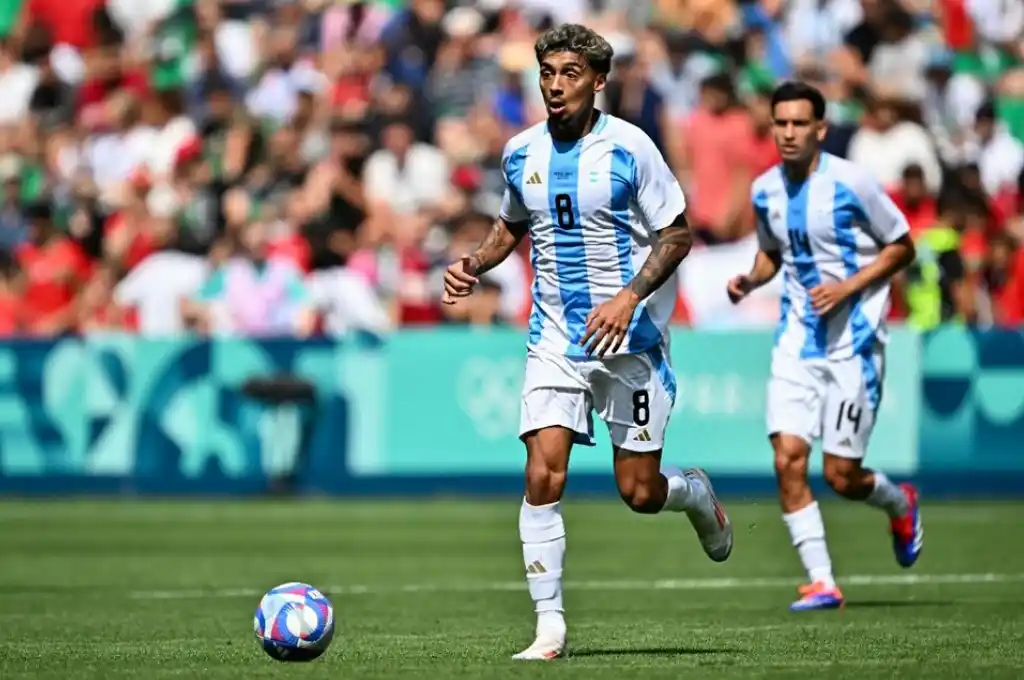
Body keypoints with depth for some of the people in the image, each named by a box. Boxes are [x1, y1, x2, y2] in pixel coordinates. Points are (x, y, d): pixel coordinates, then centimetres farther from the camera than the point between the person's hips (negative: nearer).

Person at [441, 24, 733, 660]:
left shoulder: (630, 148, -10)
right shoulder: (522, 153, 4)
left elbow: (678, 234, -7)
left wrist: (630, 297, -21)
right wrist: (473, 265, 2)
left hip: (632, 340, -3)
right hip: (556, 339, 3)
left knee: (639, 492, -1)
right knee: (543, 477, -12)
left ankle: (697, 495, 36)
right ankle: (550, 627, -6)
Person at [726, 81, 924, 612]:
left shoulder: (850, 183, -12)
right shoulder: (765, 191, 4)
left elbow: (902, 248, -3)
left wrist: (848, 287, -16)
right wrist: (750, 280, -1)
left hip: (853, 337, -4)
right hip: (798, 336, 4)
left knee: (841, 475, -3)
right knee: (787, 459, -10)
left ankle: (901, 505, 32)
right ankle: (821, 583, -3)